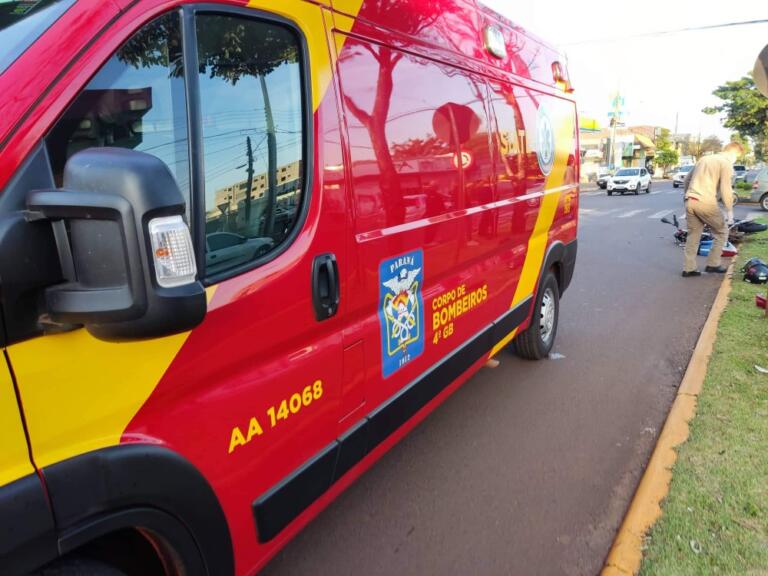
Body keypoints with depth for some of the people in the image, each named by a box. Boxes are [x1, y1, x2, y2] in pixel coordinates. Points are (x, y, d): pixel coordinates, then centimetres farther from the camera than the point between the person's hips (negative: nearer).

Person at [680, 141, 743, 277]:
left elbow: (686, 180, 25)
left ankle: (688, 268, 10)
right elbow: (725, 190, -8)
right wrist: (730, 211, -4)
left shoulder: (704, 159, 22)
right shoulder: (726, 163, -1)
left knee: (693, 235, 13)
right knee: (722, 231, 13)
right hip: (706, 202, -6)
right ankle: (713, 264, 12)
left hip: (690, 201, 6)